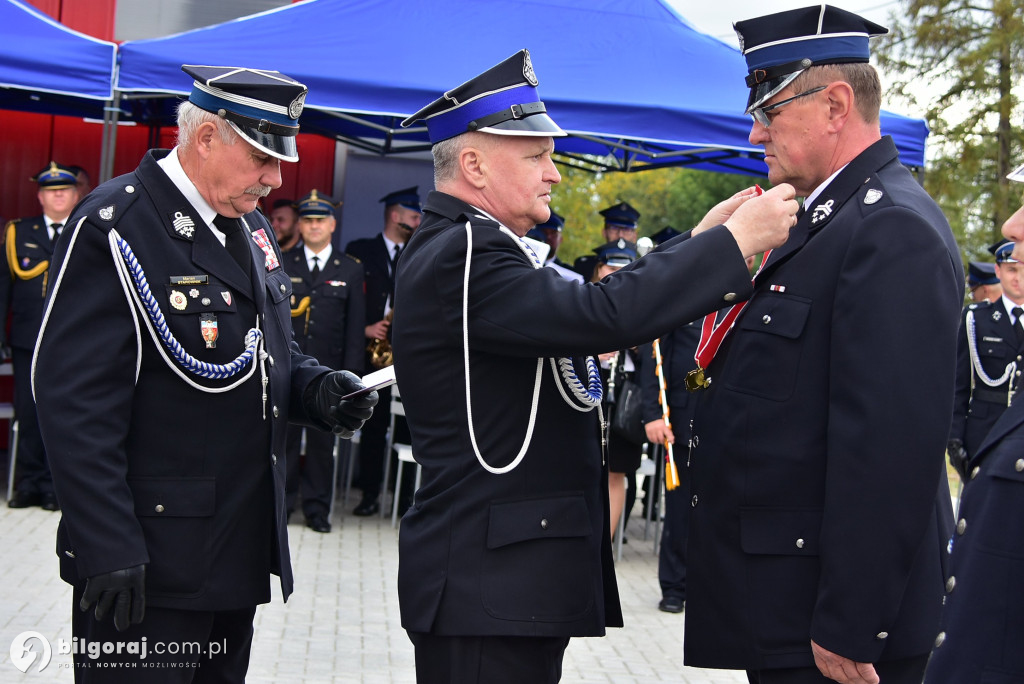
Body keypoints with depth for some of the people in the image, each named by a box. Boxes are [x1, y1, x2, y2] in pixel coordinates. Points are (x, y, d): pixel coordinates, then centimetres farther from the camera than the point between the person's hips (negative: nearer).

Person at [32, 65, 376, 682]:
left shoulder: (251, 229, 12)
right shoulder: (115, 226, -14)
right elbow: (76, 402, -19)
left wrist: (317, 389, 0)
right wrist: (109, 552, -23)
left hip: (245, 555, 8)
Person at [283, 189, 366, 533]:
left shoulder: (351, 269, 7)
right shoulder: (281, 264, 8)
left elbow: (355, 325, 5)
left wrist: (352, 373, -1)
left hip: (327, 371, 0)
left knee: (322, 440, 4)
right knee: (285, 436, 3)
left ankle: (317, 508, 13)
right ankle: (281, 502, 14)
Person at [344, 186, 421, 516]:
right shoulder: (360, 250, 7)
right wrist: (365, 329, -10)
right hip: (374, 352, -1)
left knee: (408, 426, 0)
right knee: (373, 425, 2)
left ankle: (406, 494, 7)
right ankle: (370, 494, 10)